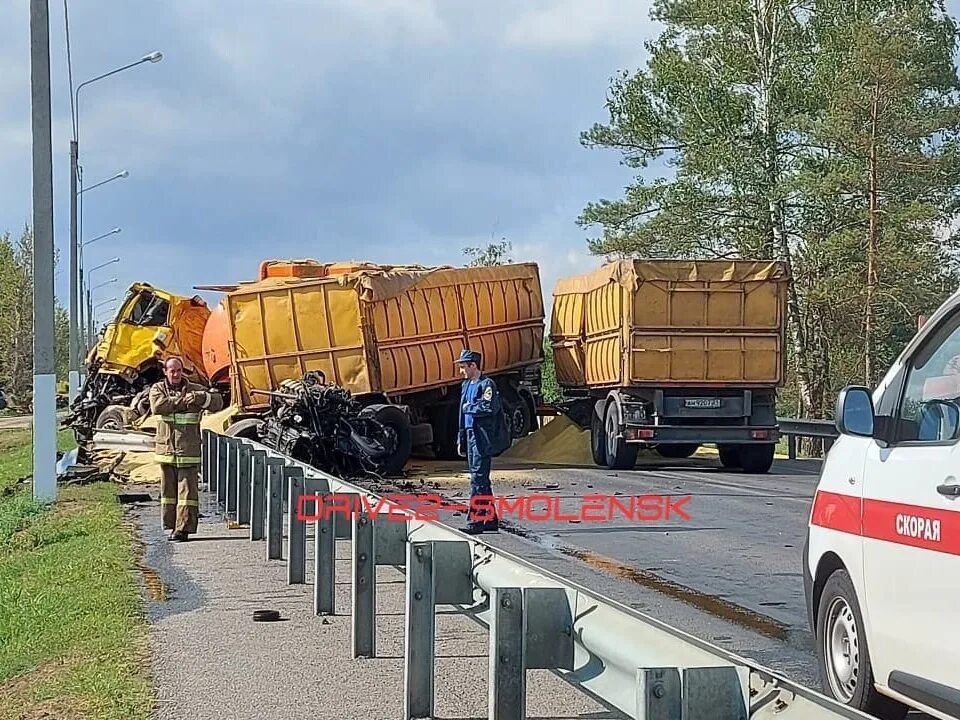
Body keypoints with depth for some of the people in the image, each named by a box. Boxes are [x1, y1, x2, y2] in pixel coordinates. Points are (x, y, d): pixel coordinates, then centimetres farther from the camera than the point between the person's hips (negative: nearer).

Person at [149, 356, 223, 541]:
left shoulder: (194, 389, 6)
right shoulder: (158, 389, 7)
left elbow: (218, 402, -3)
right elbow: (157, 406, -15)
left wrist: (199, 398, -20)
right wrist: (182, 401, -17)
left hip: (189, 452, -2)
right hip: (166, 450, 2)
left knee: (187, 491, -6)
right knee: (168, 490, 8)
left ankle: (183, 528, -5)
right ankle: (172, 525, 17)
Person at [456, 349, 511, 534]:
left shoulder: (487, 385, -10)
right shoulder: (466, 385, 17)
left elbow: (489, 408, -23)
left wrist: (469, 407, -9)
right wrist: (461, 439, 21)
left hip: (483, 439, -9)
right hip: (471, 436, 9)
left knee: (478, 478, -11)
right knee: (481, 479, 11)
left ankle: (475, 520, -12)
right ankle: (491, 520, 16)